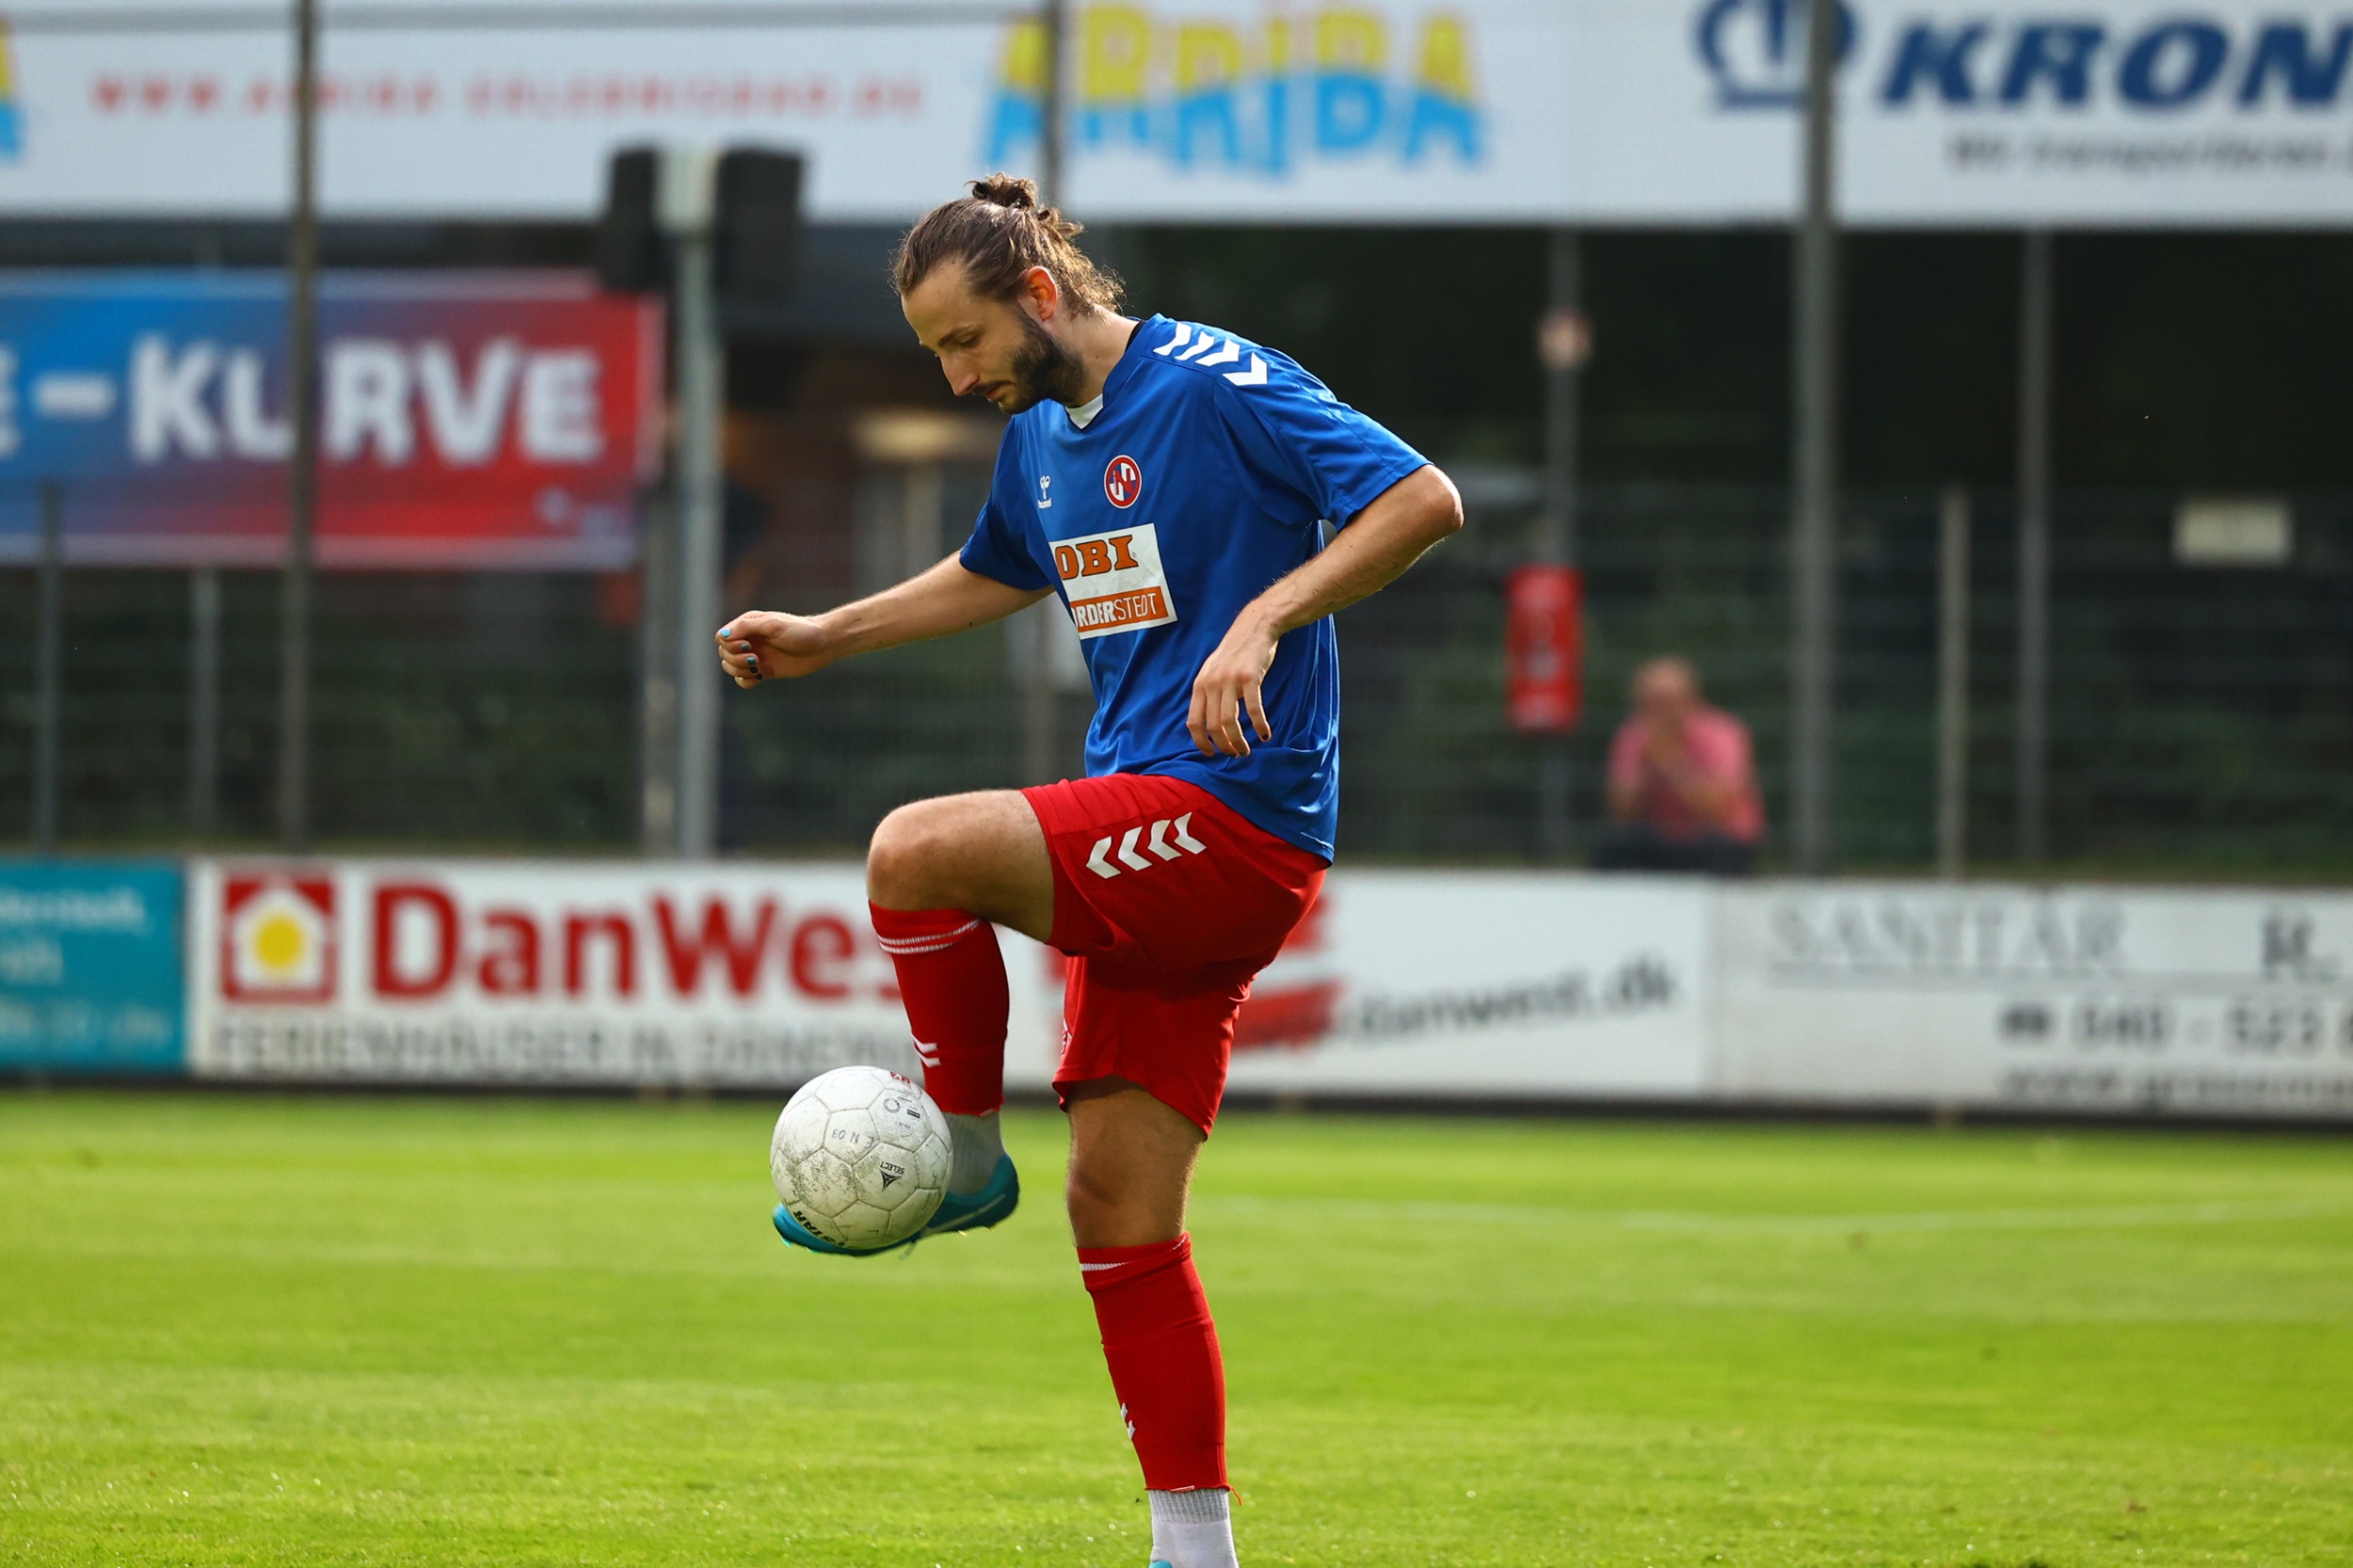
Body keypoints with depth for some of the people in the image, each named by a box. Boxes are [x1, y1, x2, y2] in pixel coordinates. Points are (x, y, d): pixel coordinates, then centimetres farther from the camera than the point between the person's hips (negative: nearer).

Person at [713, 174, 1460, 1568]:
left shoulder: (1222, 387, -9)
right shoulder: (1041, 434, 17)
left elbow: (1427, 501, -16)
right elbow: (996, 575, 38)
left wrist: (1265, 617, -25)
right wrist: (823, 639, 32)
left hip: (1238, 816, -9)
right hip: (1147, 847, 9)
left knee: (916, 852, -27)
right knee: (1120, 1219, 3)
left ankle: (965, 1161, -6)